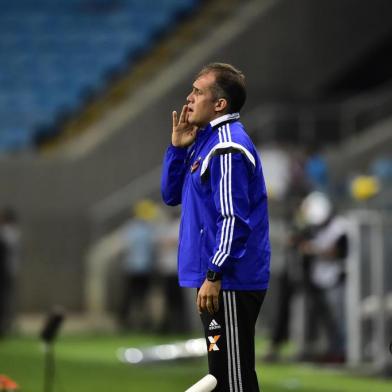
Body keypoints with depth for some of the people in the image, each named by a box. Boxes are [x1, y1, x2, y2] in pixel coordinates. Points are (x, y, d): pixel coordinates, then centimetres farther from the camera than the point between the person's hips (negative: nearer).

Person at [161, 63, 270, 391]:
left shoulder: (227, 147, -17)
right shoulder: (204, 141, 14)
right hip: (216, 280, 10)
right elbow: (171, 195, 18)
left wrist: (213, 275, -22)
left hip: (229, 282, -10)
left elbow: (233, 219, -21)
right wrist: (178, 148, 5)